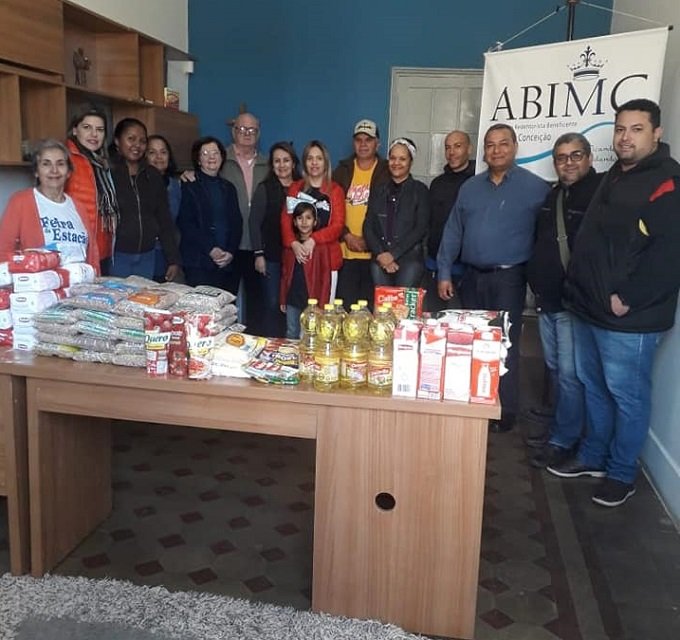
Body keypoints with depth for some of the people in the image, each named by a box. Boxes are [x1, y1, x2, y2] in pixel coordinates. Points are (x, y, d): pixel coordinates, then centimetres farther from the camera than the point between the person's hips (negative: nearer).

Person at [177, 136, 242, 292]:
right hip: (199, 263, -4)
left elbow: (237, 223, 12)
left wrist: (231, 252, -3)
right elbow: (185, 223, -5)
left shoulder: (228, 187, 19)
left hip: (228, 263, 4)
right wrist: (210, 249, -13)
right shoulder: (189, 186, 4)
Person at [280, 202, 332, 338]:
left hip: (312, 300, -4)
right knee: (291, 335, 14)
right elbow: (285, 273, 12)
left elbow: (326, 277, -7)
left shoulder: (321, 245, -6)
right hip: (292, 299, 5)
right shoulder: (290, 243, 8)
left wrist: (322, 304, -11)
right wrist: (283, 299, 10)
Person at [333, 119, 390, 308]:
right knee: (345, 305, 5)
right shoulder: (342, 171, 10)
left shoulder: (387, 172, 3)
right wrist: (346, 236, -6)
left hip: (374, 253, -2)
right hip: (345, 252, 2)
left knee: (371, 306, 3)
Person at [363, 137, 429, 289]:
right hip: (380, 259, 3)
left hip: (410, 257, -3)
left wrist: (393, 254, -12)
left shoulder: (419, 190, 4)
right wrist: (380, 254, -9)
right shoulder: (378, 191, 14)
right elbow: (368, 226, 7)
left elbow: (421, 228, -5)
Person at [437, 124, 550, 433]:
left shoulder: (535, 187, -4)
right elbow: (452, 232, 9)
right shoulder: (470, 187, 10)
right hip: (472, 276, 5)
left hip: (508, 278, -5)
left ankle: (505, 412, 11)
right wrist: (444, 273, 4)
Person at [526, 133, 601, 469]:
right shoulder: (552, 195, 14)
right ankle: (560, 427, 30)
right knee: (555, 368, 16)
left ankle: (563, 440, 9)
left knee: (569, 373, -3)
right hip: (547, 301, 8)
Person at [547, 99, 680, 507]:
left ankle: (622, 474, 19)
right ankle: (593, 457, 33)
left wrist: (627, 298, -21)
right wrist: (580, 288, 14)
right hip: (590, 309, 9)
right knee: (595, 387, 18)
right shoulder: (614, 178, 16)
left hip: (629, 319, -9)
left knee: (627, 395, 4)